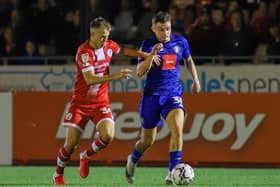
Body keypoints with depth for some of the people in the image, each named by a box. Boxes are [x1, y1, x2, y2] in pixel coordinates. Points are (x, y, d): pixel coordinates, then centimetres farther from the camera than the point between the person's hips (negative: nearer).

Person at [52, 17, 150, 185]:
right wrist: (115, 76, -39)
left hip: (101, 102, 4)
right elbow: (90, 79, -30)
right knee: (71, 143, -6)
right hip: (81, 102, -4)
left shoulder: (109, 46, -2)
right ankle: (58, 174, 20)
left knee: (107, 136, -19)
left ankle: (86, 156, 11)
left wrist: (147, 56, 11)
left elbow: (123, 50, 22)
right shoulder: (84, 52, -20)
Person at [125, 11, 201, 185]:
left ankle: (172, 173, -22)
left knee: (178, 130, -24)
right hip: (152, 95, -1)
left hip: (173, 94, 1)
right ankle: (132, 160, 40)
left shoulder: (180, 42, 2)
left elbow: (189, 60, 22)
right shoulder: (148, 44, -5)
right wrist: (152, 54, -25)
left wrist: (196, 80, 16)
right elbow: (140, 72, -12)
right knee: (148, 140, 7)